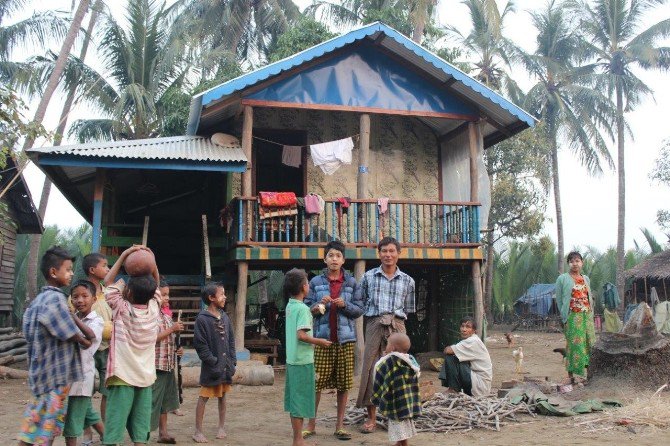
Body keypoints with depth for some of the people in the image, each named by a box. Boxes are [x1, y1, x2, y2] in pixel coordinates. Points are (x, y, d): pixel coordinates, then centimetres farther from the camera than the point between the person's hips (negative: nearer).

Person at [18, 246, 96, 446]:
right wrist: (86, 340, 5)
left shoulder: (41, 298, 12)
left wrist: (85, 331, 1)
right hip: (56, 374, -9)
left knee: (32, 428, 12)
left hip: (42, 371, 9)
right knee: (47, 430, -2)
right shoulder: (56, 298, -17)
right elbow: (75, 337, -13)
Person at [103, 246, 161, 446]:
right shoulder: (153, 308, 1)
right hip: (145, 377, 4)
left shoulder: (122, 309, -7)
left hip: (123, 376, -4)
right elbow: (155, 284, 19)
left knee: (115, 428, -4)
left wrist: (124, 255, 4)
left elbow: (109, 282, 6)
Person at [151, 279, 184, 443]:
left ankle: (163, 432, 23)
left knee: (165, 400, 14)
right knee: (152, 400, -3)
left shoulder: (166, 314, 12)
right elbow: (152, 338, -21)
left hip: (168, 364, 8)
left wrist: (177, 349, 4)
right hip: (156, 365, -8)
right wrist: (172, 329, -20)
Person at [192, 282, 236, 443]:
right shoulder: (202, 319, -12)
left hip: (226, 365, 6)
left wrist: (232, 361, 4)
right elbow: (200, 345, -14)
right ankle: (198, 431, 10)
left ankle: (221, 427, 26)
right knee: (204, 397, 2)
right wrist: (214, 363, -16)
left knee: (222, 396, 15)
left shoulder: (225, 317, 7)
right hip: (211, 367, -6)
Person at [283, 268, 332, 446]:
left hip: (292, 359, 9)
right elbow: (301, 335, -23)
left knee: (295, 399, 14)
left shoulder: (290, 306, 10)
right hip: (303, 360, -9)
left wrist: (315, 309, 18)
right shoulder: (302, 308, -16)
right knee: (301, 400, -1)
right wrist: (320, 342, -12)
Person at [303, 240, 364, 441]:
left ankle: (340, 425, 17)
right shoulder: (316, 282, 5)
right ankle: (311, 424, 13)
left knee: (343, 383, 5)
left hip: (345, 338, 1)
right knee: (316, 382, 0)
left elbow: (360, 310, 4)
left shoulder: (352, 282, 6)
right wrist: (318, 306, -15)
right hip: (322, 337, -1)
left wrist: (345, 305, -13)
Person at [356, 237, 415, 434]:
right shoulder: (369, 276, 6)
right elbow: (361, 303, 10)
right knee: (371, 368, -1)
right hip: (374, 326, -1)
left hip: (396, 327, 1)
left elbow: (408, 309, 14)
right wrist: (375, 316, 4)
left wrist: (394, 318, 6)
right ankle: (371, 417, 9)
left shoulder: (407, 281, 9)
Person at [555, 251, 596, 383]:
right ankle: (571, 375, 0)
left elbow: (590, 298, 18)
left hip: (587, 317, 5)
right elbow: (559, 299, 0)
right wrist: (564, 317, -3)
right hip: (572, 318, -5)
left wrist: (590, 315, 9)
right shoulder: (563, 278, -1)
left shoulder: (586, 279, 14)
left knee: (590, 344, 5)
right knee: (574, 345, -6)